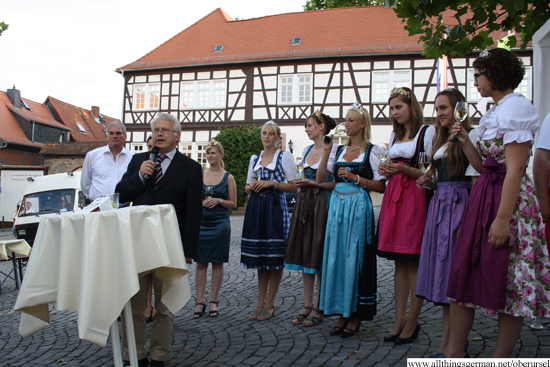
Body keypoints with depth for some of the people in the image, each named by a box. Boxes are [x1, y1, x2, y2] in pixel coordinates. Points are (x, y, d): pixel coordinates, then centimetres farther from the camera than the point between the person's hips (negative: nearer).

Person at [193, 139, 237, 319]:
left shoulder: (228, 177, 4)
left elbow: (233, 204, 5)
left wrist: (219, 201, -12)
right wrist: (201, 202, -8)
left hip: (220, 223, -1)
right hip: (200, 223, 1)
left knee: (217, 263, 4)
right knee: (201, 263, 3)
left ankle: (213, 301, 15)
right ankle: (200, 302, 11)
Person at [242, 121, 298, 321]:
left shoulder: (285, 157, 2)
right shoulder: (255, 158, 17)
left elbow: (294, 186, -2)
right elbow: (247, 188, 21)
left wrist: (272, 184, -12)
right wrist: (251, 186, -1)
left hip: (275, 208, -5)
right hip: (256, 209, 5)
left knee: (274, 258, -3)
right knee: (260, 257, 8)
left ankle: (270, 304, 7)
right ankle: (261, 302, 17)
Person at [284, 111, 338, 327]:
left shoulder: (333, 150, -7)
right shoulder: (306, 150, 15)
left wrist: (313, 183, -14)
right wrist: (301, 184, 10)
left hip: (322, 204, -7)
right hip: (304, 203, 7)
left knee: (320, 254, -2)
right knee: (305, 254, 8)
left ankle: (318, 308, 9)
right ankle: (307, 305, 17)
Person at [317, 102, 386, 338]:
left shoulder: (372, 151, 0)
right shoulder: (340, 150, 15)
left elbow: (381, 186, -6)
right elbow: (320, 178, 10)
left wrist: (355, 178, -13)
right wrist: (326, 151, 3)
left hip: (358, 207, -5)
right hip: (337, 205, 5)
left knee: (356, 257, -2)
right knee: (336, 256, 5)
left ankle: (355, 316, 10)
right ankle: (342, 313, 16)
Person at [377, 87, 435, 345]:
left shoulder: (427, 132, -1)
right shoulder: (394, 136, 20)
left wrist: (405, 169, -17)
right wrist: (386, 170, 5)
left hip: (415, 197, -6)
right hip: (393, 197, 7)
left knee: (414, 261, -3)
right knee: (399, 262, 8)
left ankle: (413, 321, 6)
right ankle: (399, 319, 13)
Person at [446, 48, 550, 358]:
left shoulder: (516, 106, -11)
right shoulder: (493, 112, 18)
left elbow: (515, 168, -19)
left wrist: (503, 218, -23)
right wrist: (465, 142, 6)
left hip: (510, 199, -9)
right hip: (484, 196, 9)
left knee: (509, 283, 1)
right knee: (464, 273, 8)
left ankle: (501, 357, 13)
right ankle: (455, 351, 17)